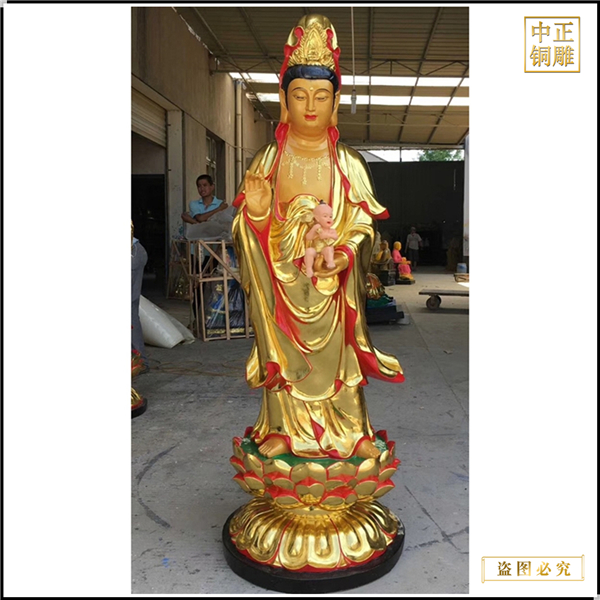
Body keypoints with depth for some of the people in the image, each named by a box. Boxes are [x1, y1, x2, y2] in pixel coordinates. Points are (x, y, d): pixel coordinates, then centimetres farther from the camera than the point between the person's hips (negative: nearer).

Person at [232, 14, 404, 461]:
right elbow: (252, 230, 2)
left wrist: (344, 255, -21)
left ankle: (352, 431, 23)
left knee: (338, 350, 6)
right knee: (283, 352, 8)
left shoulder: (350, 164, 0)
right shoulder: (267, 160, 2)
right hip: (281, 280, 1)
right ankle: (283, 429, 26)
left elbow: (364, 225, -2)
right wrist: (255, 211, -21)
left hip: (335, 281, -1)